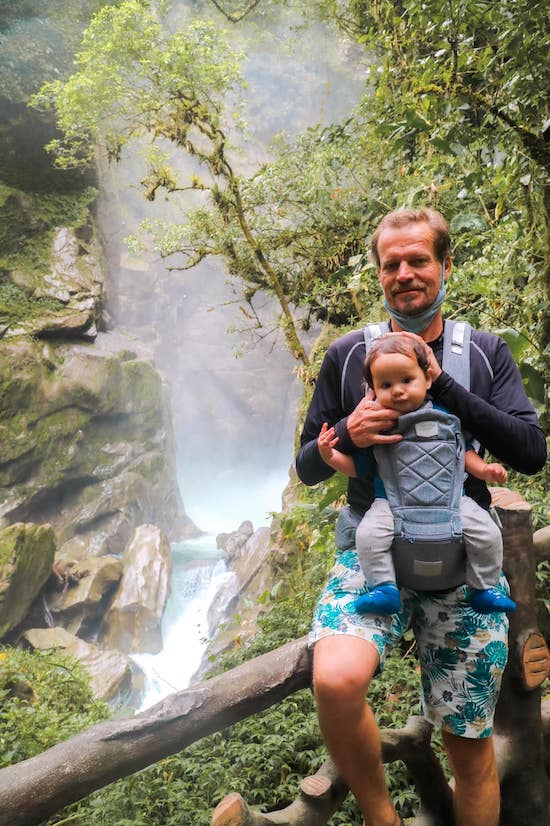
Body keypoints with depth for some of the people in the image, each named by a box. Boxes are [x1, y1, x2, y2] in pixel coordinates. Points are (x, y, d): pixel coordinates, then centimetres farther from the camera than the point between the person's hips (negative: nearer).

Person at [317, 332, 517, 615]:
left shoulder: (445, 415, 4)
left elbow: (464, 451, 17)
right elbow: (357, 466, 7)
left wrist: (484, 469, 1)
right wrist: (329, 455, -8)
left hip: (450, 499, 2)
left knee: (488, 533, -9)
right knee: (368, 534, -26)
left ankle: (484, 588, 14)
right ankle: (383, 587, -8)